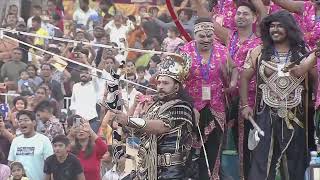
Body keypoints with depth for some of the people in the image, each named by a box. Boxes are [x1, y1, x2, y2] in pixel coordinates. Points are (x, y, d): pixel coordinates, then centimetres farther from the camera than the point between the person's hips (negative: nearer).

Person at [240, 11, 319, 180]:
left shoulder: (304, 53, 3)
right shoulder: (259, 52, 4)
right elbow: (244, 77, 8)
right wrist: (245, 105, 0)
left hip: (295, 117, 1)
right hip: (266, 116, -1)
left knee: (294, 166, 8)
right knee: (261, 163, -5)